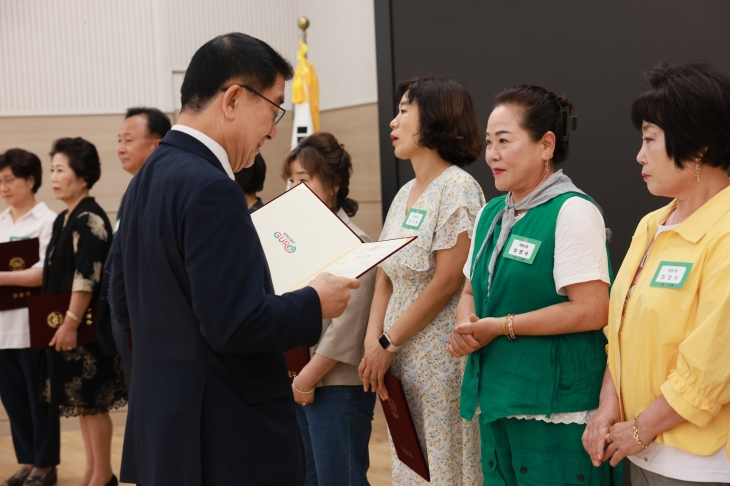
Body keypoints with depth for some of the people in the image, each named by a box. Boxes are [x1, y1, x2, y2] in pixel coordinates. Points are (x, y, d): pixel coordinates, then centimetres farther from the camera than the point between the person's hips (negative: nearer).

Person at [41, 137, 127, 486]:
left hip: (86, 326, -9)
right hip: (67, 325, 9)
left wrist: (71, 322, -23)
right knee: (80, 401, 14)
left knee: (92, 402, 0)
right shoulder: (63, 220, 12)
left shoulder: (90, 220, -15)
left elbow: (86, 278, -21)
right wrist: (62, 324, 16)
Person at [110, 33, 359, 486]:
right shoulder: (209, 189, -20)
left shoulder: (146, 180, 9)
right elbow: (236, 324, -25)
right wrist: (314, 304, -10)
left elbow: (125, 306, 16)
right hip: (229, 442, -9)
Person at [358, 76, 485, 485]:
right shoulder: (405, 194, 14)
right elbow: (386, 277, 12)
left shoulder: (458, 188, -11)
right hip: (401, 359, 8)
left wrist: (388, 344, -13)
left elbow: (447, 282, -17)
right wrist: (374, 340, -3)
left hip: (442, 358, -8)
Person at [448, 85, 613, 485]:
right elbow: (471, 291, 21)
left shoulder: (572, 212, -11)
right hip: (496, 401, 8)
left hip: (555, 411, -7)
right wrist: (466, 324, -2)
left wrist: (501, 326, -15)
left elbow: (591, 311, -18)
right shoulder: (491, 214, 13)